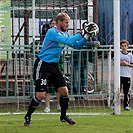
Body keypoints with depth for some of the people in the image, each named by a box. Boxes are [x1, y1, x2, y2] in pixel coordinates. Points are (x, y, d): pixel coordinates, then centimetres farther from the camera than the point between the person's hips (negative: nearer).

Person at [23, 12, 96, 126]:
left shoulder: (64, 34, 10)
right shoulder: (52, 32, -17)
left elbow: (77, 46, 11)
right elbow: (69, 42, -27)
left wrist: (86, 36, -3)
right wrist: (81, 33, -21)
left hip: (54, 66, 8)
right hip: (43, 65, -8)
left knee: (64, 91, 3)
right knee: (41, 95, -12)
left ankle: (63, 116, 21)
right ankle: (27, 117, 4)